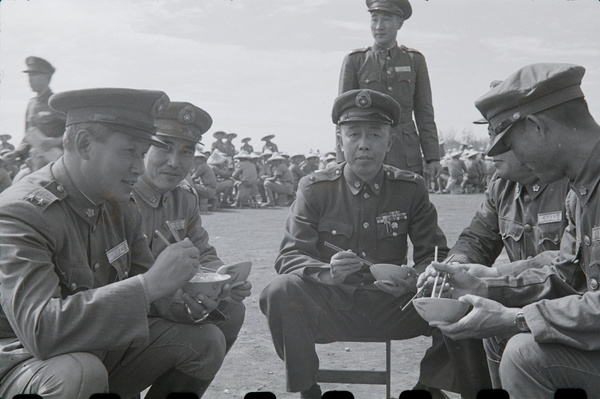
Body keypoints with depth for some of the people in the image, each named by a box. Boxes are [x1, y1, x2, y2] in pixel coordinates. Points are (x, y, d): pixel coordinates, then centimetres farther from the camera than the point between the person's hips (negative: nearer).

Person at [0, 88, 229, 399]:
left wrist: (184, 299, -17)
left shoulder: (121, 207, 2)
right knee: (82, 372, -39)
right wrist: (149, 283, -38)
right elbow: (40, 329, -36)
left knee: (206, 341, -3)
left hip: (101, 349, 7)